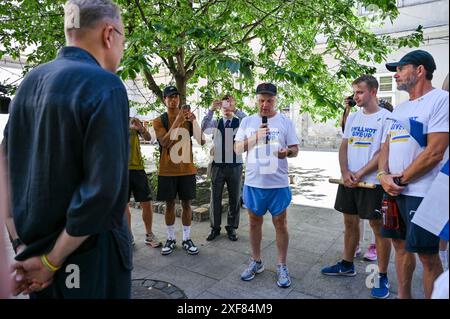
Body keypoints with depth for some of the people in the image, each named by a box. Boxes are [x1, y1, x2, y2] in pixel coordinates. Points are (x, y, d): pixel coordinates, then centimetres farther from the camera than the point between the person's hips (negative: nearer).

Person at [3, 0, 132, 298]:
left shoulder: (30, 82, 4)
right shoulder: (105, 85, -18)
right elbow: (102, 189, -26)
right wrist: (52, 261, -14)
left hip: (33, 249, 7)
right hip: (89, 256, -6)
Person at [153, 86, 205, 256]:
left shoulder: (188, 119, 5)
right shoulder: (159, 120, -1)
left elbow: (202, 141, -5)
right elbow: (164, 143, -17)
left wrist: (194, 120, -19)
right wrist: (177, 121, -25)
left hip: (187, 170, 2)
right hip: (167, 171, -1)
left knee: (186, 203, 6)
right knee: (170, 204, 7)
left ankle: (187, 239, 18)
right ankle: (170, 239, 21)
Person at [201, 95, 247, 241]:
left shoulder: (240, 122, 2)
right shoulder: (215, 122, 6)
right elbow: (204, 128, -13)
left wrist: (235, 109, -28)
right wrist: (211, 110, -22)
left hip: (235, 165, -1)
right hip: (218, 165, 1)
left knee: (234, 198, 8)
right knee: (215, 197, 8)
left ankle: (231, 227, 23)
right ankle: (215, 228, 21)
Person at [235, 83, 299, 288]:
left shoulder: (285, 122, 1)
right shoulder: (247, 122, 6)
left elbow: (295, 149, 2)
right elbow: (237, 149, 2)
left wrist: (287, 152, -21)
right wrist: (255, 137, -13)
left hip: (278, 182, -2)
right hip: (253, 182, 2)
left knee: (280, 223, 6)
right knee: (255, 221, 12)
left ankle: (282, 266, 21)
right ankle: (256, 262, 29)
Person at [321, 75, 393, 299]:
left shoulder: (386, 117, -6)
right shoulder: (352, 117, 11)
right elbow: (344, 147, 9)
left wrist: (360, 175, -13)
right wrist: (345, 172, -6)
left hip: (372, 182, -6)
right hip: (348, 181, 6)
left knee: (378, 227, 2)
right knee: (350, 223, 14)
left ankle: (382, 276, 15)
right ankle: (347, 265, 28)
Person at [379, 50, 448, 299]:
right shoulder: (400, 109, 15)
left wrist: (400, 180, -11)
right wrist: (384, 175, -5)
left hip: (422, 193, -8)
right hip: (394, 191, 8)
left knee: (427, 254, 3)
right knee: (400, 245, 16)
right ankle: (402, 295, 30)